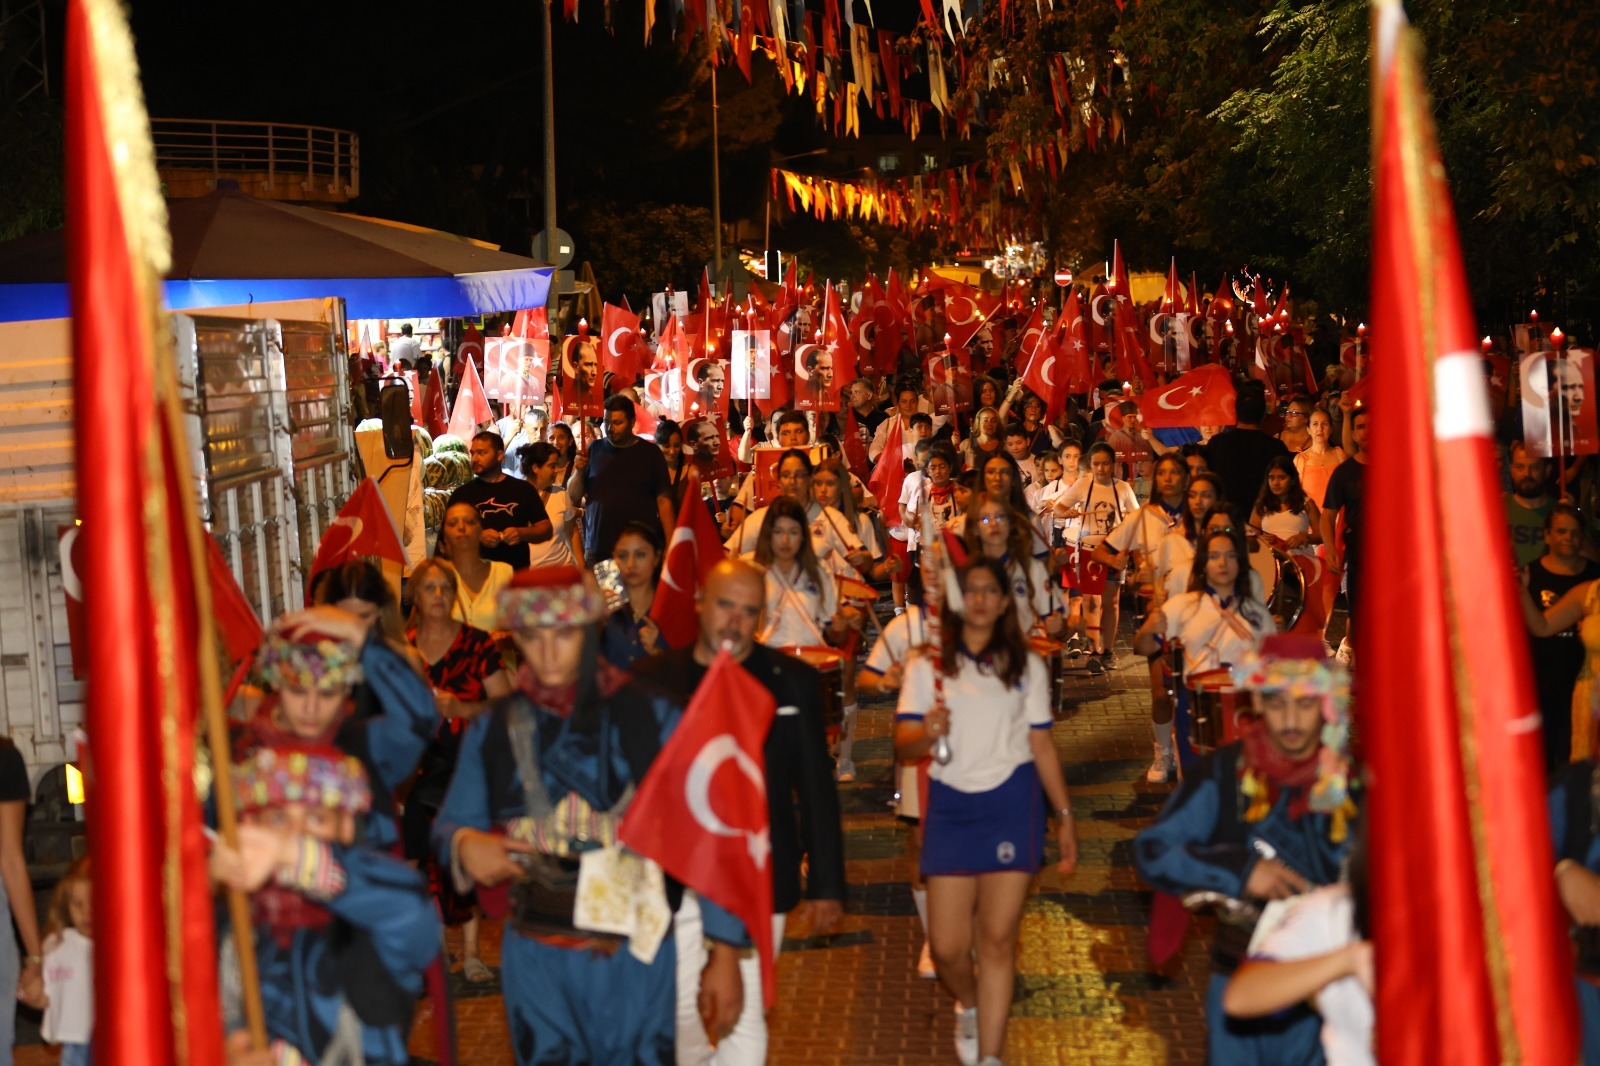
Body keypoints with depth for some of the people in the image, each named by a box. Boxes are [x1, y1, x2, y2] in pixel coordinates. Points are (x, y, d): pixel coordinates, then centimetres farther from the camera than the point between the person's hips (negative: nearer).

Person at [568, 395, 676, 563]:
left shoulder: (650, 453, 3)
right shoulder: (595, 450, 9)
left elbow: (663, 500, 0)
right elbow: (573, 496, 11)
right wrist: (579, 472, -9)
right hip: (598, 549, 2)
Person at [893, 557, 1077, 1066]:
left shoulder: (1027, 666, 10)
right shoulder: (927, 667, 7)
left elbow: (1041, 743, 11)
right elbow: (903, 745, -2)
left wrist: (1065, 815, 7)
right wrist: (927, 733, -25)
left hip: (1011, 803, 0)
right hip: (949, 807, 1)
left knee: (997, 938, -6)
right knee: (947, 946, 0)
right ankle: (969, 1005, 34)